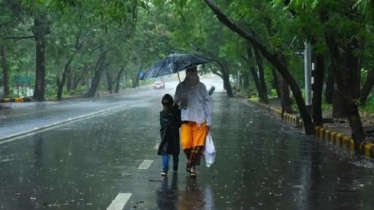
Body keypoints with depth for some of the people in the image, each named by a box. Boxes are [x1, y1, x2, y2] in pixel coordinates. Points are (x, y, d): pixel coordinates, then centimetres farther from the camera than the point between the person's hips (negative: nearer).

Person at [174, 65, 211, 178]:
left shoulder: (201, 86, 2)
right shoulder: (181, 86, 2)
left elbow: (207, 103, 3)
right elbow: (176, 100, 7)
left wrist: (208, 121, -1)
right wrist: (180, 103, -18)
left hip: (200, 120, 0)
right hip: (186, 120, 0)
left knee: (198, 144, -4)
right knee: (186, 144, -8)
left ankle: (192, 165, 12)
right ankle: (191, 162, 18)